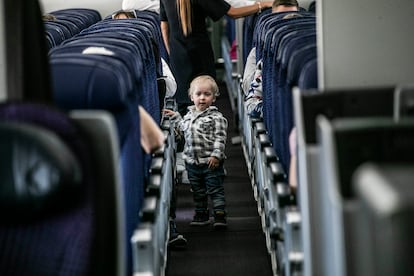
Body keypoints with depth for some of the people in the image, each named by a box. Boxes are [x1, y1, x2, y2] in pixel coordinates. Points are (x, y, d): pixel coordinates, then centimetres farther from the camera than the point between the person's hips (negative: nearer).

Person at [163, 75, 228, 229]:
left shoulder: (216, 117, -11)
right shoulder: (189, 115, 9)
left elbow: (220, 138, -15)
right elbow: (183, 128, 27)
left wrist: (216, 154, -23)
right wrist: (175, 117, 21)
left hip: (211, 162, -6)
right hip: (192, 161, 6)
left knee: (215, 189, -2)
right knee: (198, 191, 16)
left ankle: (220, 215, 0)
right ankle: (201, 214, 28)